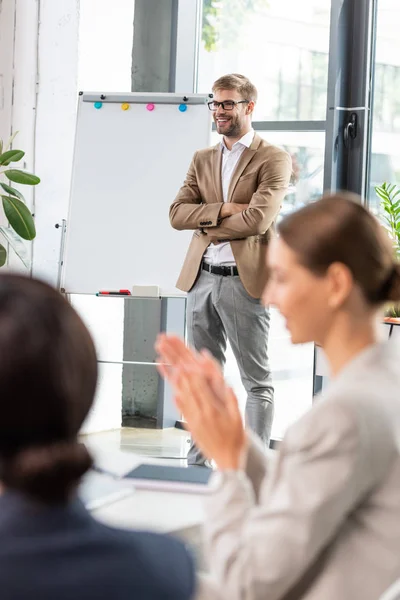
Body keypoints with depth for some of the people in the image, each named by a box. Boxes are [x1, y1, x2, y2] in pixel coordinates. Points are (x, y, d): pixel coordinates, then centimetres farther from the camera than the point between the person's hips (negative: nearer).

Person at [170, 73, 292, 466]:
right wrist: (223, 209, -11)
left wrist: (208, 227, -4)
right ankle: (197, 463, 18)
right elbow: (177, 213, 4)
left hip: (244, 279, -6)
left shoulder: (273, 159, -3)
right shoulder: (202, 160, 16)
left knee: (257, 382, 0)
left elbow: (258, 218, -16)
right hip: (201, 277, 6)